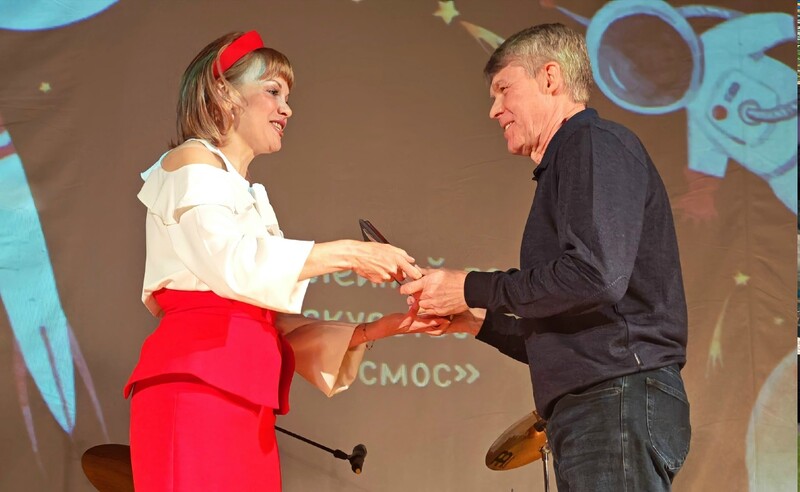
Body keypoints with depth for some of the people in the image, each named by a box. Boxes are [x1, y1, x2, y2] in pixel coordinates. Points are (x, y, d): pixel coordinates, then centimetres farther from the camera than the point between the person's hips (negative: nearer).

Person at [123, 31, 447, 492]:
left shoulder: (249, 197, 27)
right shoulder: (191, 163, 5)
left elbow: (275, 326, 18)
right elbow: (231, 262, -14)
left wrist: (375, 329, 7)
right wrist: (347, 254, -12)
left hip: (245, 403, 8)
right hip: (193, 389, -8)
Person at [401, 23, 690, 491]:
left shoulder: (596, 143, -2)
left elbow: (596, 276, -19)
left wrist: (473, 289, -9)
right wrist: (478, 321, 19)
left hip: (619, 400, -10)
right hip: (594, 413, 10)